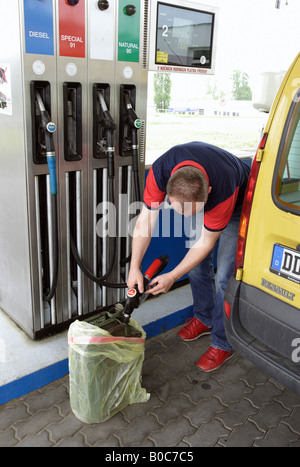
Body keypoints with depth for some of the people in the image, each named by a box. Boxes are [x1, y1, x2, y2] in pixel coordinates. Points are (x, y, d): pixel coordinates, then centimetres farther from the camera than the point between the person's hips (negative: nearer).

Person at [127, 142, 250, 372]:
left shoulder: (224, 189, -44)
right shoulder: (160, 171, -34)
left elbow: (205, 243, -29)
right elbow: (145, 220, -23)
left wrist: (173, 276, -27)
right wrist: (135, 267, -26)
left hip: (237, 207, -5)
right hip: (204, 198, 5)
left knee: (225, 277, -9)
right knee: (198, 264, 9)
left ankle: (223, 344, 8)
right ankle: (204, 318, 33)